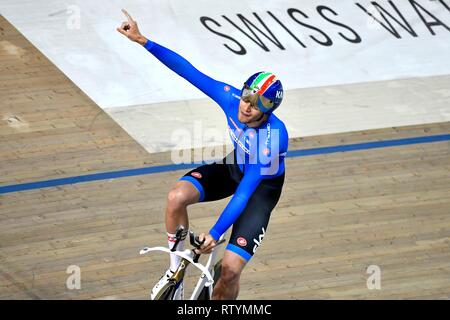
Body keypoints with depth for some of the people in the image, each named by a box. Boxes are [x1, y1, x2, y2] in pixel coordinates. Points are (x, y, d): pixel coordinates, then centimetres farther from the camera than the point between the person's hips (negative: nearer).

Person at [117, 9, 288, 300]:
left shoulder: (274, 138, -37)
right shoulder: (231, 97, -25)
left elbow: (246, 191, -36)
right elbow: (188, 71, -24)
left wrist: (215, 233, -37)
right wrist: (143, 41, -32)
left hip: (263, 185, -5)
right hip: (234, 167, 5)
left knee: (231, 270, -14)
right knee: (178, 197, -26)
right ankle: (176, 270, -6)